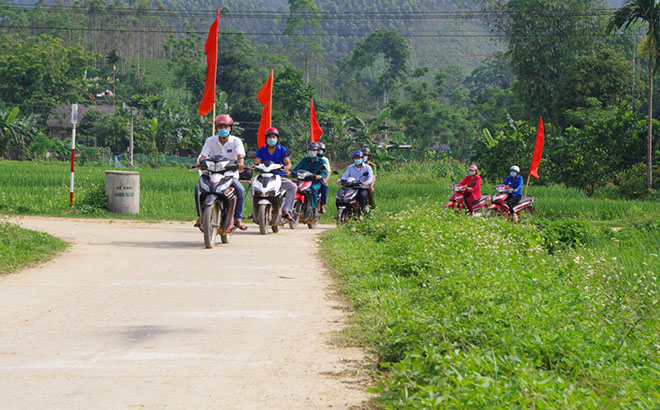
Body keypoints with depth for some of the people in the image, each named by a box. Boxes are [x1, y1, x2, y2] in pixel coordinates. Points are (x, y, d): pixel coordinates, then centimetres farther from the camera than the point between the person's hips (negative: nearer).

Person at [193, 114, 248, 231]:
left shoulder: (236, 141, -1)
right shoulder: (210, 140, 5)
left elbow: (240, 155, -16)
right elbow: (203, 155, -4)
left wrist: (240, 163, -39)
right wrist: (199, 162, -27)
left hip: (231, 174, -1)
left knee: (240, 190, -30)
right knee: (198, 188, -24)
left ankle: (238, 219, -18)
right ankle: (201, 216, -12)